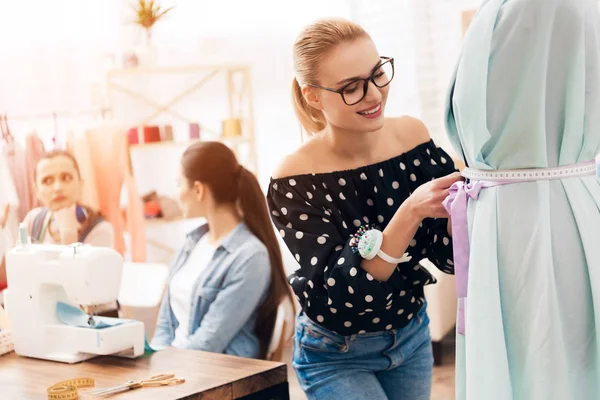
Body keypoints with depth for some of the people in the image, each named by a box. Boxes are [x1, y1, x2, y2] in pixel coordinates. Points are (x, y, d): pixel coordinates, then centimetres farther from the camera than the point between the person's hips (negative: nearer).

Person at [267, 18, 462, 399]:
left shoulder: (413, 135, -12)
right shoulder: (295, 179, -23)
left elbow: (447, 254, -8)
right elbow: (339, 293, -28)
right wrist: (409, 213, -39)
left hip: (413, 336, 4)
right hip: (338, 357, -4)